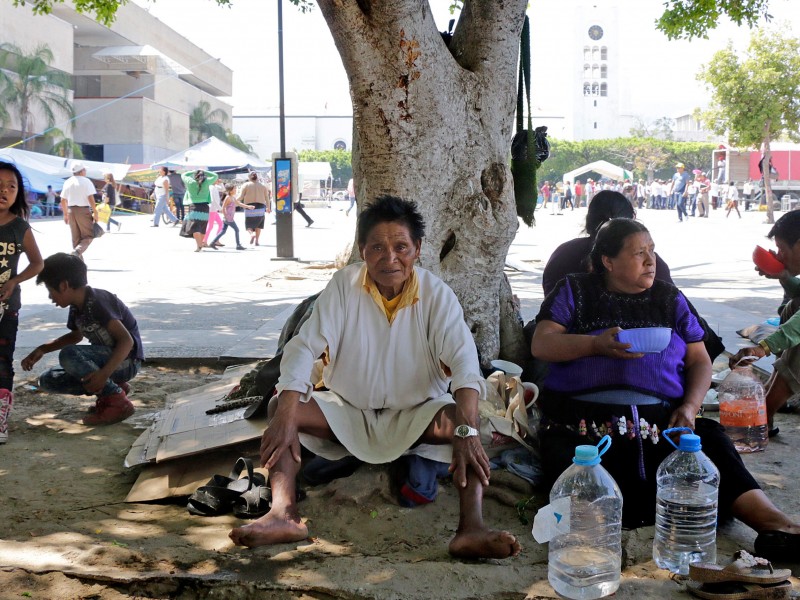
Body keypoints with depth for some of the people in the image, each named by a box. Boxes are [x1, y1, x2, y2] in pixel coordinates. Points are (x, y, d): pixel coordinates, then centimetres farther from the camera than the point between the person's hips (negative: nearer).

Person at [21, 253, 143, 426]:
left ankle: (117, 400, -19)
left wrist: (104, 373, -41)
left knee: (69, 355, -30)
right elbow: (76, 335, 25)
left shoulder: (97, 301, -22)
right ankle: (110, 387, 7)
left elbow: (127, 340, -30)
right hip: (105, 359, 9)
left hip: (126, 361, -9)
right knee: (48, 380, 3)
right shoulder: (76, 307, 5)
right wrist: (42, 349, 11)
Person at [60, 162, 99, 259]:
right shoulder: (86, 181, -6)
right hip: (83, 210, -6)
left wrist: (65, 214, 21)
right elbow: (90, 198, -14)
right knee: (89, 236, 2)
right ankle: (77, 251, -22)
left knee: (76, 238, 12)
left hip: (71, 210, 6)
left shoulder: (67, 182, 11)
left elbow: (63, 201, 12)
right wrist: (95, 213, -10)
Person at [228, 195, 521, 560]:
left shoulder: (437, 295, -13)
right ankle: (283, 515, -34)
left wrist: (466, 431, -42)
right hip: (347, 412, 1)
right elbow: (304, 347, -18)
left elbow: (464, 361, -25)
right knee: (281, 406, -21)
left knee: (461, 420, -30)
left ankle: (472, 529, -40)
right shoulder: (344, 286, -11)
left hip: (415, 417, -1)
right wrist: (286, 418, -33)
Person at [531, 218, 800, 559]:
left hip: (661, 418, 1)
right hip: (582, 416, 0)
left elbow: (699, 360, 17)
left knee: (712, 442, -30)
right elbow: (541, 345, 3)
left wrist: (690, 407, -3)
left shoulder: (669, 298, 23)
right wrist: (597, 344, -13)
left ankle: (772, 521, -43)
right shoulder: (575, 291, 15)